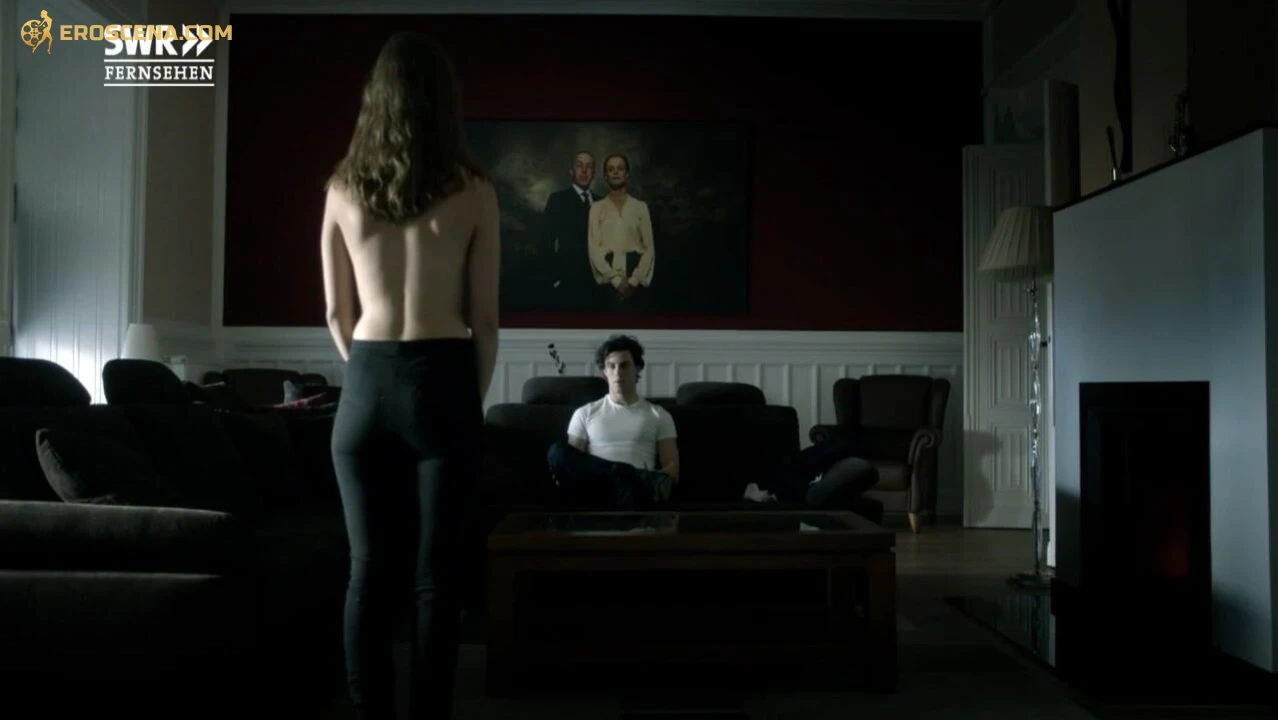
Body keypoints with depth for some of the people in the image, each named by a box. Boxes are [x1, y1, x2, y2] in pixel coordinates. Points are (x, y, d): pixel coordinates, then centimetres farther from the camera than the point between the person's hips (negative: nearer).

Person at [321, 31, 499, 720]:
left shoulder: (343, 188, 4)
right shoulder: (472, 192, -3)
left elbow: (337, 314, 9)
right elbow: (484, 319, -1)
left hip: (365, 385, 2)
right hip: (441, 383, -2)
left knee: (369, 571, 9)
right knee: (434, 574, 4)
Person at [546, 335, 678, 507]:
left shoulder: (658, 415, 20)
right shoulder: (585, 413, 22)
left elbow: (672, 469, 12)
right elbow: (573, 461, 13)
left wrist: (651, 481, -14)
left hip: (637, 487, -1)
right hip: (596, 488, 1)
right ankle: (646, 479, -38)